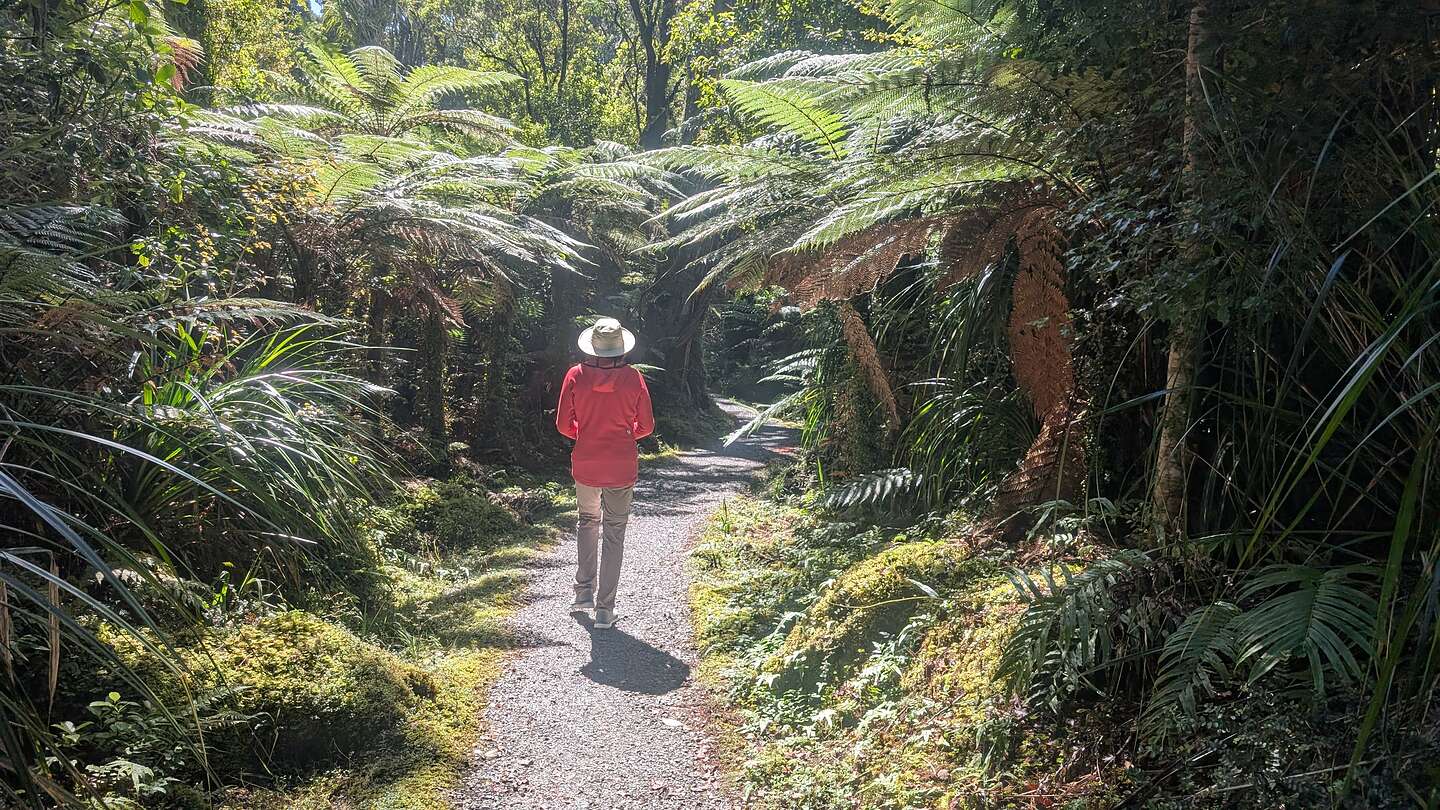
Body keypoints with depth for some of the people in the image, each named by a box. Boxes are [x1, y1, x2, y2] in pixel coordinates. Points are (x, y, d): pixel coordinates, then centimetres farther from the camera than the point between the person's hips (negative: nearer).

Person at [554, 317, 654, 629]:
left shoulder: (576, 375, -7)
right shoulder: (633, 378, -8)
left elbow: (564, 424, -4)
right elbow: (646, 426, -3)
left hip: (585, 464, 1)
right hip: (622, 467, -1)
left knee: (588, 522, 25)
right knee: (614, 533, 8)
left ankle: (584, 592, 23)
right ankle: (604, 609, 10)